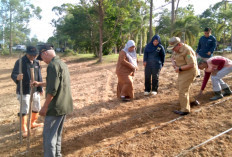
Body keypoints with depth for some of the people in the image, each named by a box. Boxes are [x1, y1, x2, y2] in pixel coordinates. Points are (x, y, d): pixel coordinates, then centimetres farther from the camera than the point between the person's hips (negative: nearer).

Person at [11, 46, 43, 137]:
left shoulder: (36, 63, 4)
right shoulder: (20, 62, -14)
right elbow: (13, 74, -23)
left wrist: (40, 88, 11)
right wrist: (17, 77, -46)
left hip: (35, 90, 7)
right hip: (24, 91, -6)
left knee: (37, 108, 19)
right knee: (24, 111, 0)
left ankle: (33, 123, 43)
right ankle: (24, 129, 17)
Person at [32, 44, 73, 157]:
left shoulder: (53, 65, -17)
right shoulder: (62, 63, 14)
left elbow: (52, 89, -22)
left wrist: (45, 107, -15)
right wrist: (40, 84, 36)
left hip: (56, 106, -9)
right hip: (64, 105, 9)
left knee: (49, 135, 0)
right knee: (57, 133, 20)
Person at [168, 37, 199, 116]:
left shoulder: (187, 51, -23)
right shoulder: (178, 49, 5)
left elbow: (191, 65, -26)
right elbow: (173, 57, 15)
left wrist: (179, 68, -20)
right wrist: (173, 62, -6)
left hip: (189, 72, -10)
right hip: (183, 72, 10)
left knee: (182, 91, -9)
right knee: (181, 88, 20)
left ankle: (185, 110, -4)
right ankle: (192, 101, 34)